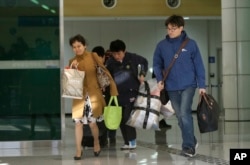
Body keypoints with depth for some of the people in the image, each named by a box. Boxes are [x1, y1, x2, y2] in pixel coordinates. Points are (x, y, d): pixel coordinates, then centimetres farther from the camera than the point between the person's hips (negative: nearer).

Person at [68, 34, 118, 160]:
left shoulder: (93, 56, -2)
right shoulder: (72, 61, 5)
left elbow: (104, 70, 1)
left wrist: (112, 87, -3)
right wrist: (72, 68, -17)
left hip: (93, 93, -2)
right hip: (79, 94, 2)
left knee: (92, 122, 1)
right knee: (78, 122, -4)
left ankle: (96, 143, 29)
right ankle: (78, 150, 3)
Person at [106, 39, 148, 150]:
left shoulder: (132, 58, -8)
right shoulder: (110, 62, -5)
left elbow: (144, 62, 10)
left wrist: (142, 74, 0)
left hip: (132, 92, -4)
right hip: (119, 94, 4)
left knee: (127, 117, -13)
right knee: (121, 119, 5)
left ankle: (132, 141, -2)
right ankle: (127, 142, 15)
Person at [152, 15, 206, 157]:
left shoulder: (190, 44, -5)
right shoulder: (162, 45, 1)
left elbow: (199, 65, -1)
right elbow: (157, 64, 10)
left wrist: (201, 85, -4)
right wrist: (160, 79, -6)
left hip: (188, 85, -4)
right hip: (172, 87, 4)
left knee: (185, 113, -19)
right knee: (180, 117, 10)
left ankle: (188, 145, -13)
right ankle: (192, 142, 26)